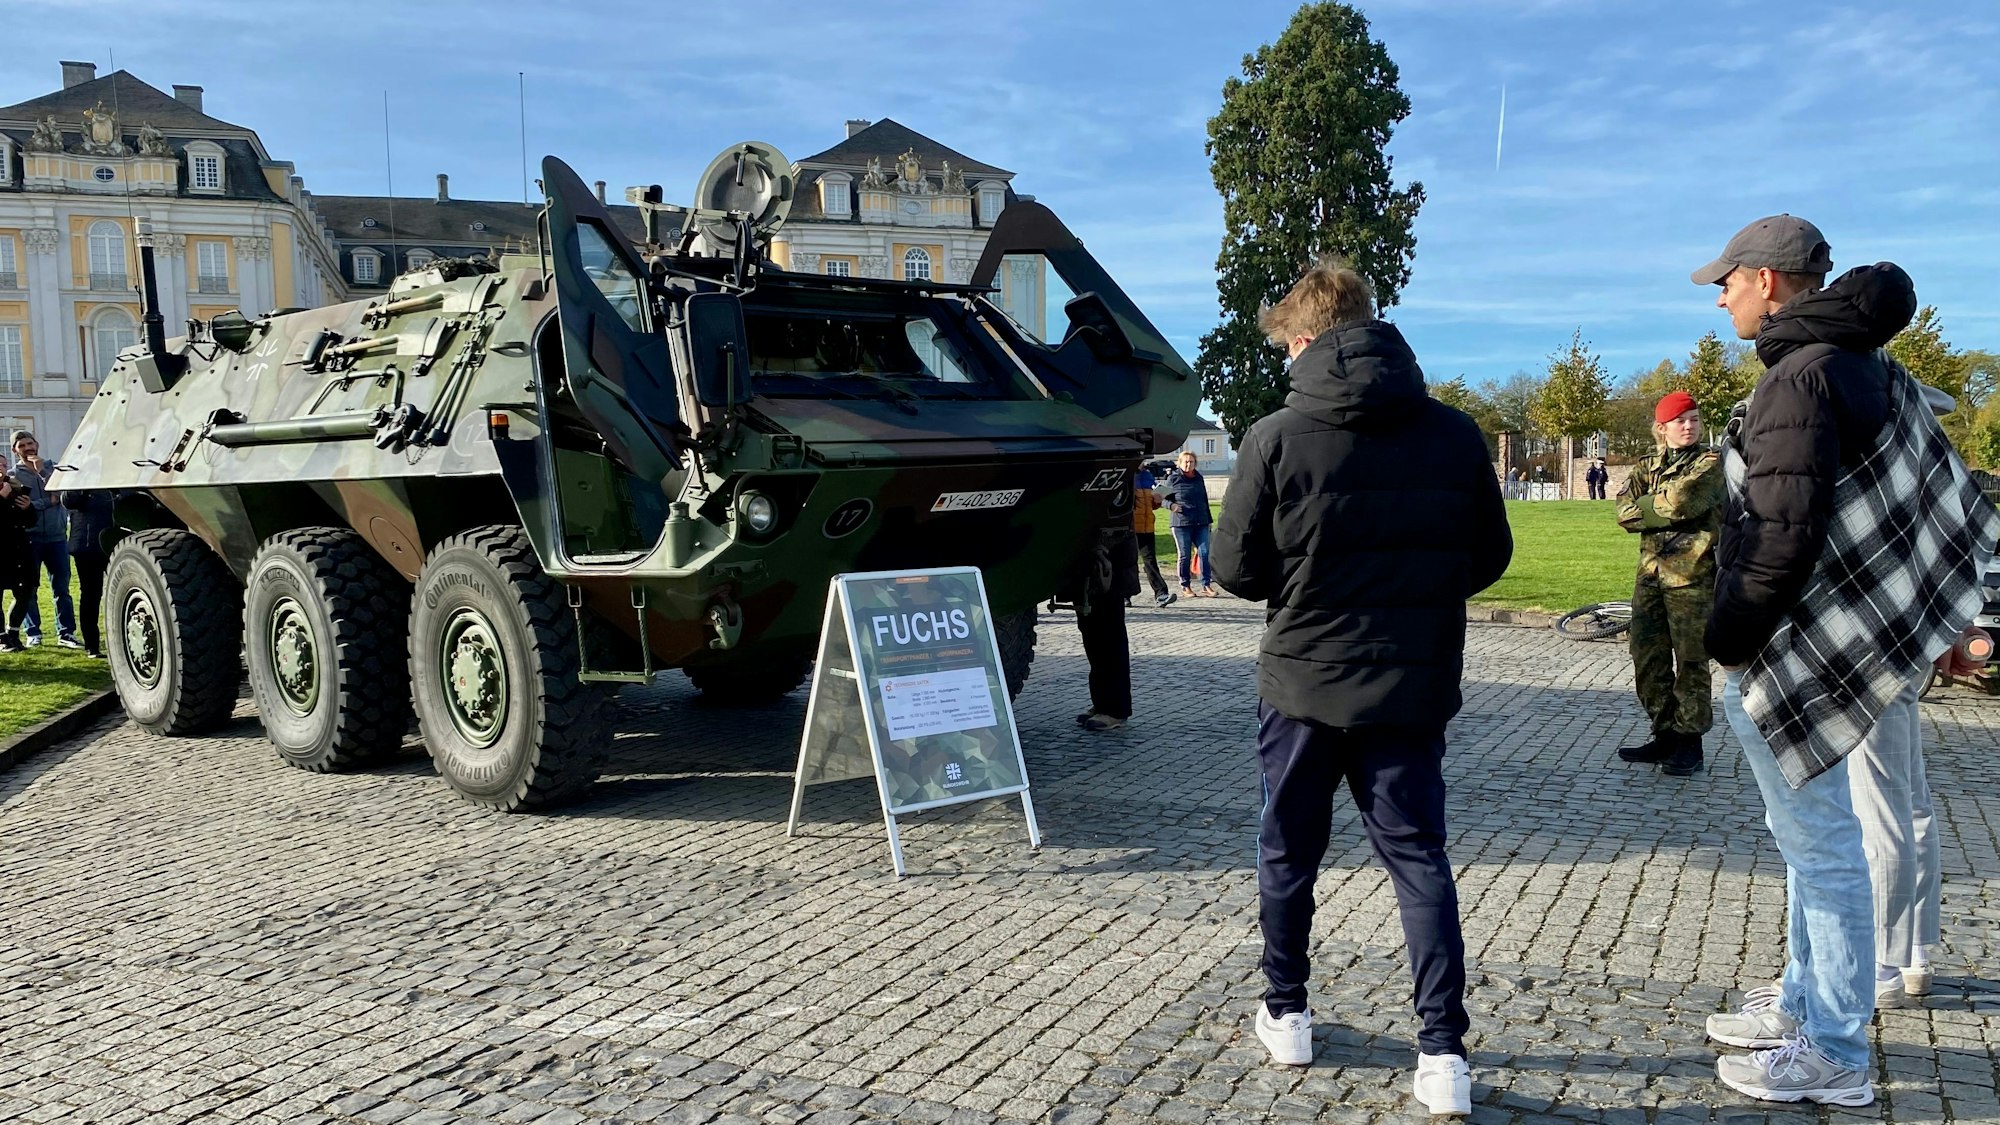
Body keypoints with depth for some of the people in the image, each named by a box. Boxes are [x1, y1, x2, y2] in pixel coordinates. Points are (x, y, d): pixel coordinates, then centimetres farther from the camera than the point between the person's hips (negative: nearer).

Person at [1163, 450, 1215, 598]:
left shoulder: (1199, 478, 13)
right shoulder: (1173, 479, -1)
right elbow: (1165, 499, 2)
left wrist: (1208, 519, 19)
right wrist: (1171, 505, -19)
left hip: (1201, 523, 4)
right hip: (1181, 523, -4)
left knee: (1204, 553, -4)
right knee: (1185, 556, 2)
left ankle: (1206, 585, 0)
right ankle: (1185, 586, 12)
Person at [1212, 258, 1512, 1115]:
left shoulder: (1277, 438, -12)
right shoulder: (1455, 434, -4)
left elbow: (1235, 570, -7)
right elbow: (1490, 557, 4)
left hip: (1303, 682, -1)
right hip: (1412, 687, 2)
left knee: (1288, 853, 16)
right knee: (1420, 859, 9)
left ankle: (1286, 1014, 30)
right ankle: (1444, 1053, 5)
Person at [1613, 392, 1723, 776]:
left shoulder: (1710, 462, -1)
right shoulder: (1647, 467, 14)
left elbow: (1682, 500, -19)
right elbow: (1625, 513, -2)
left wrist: (1647, 505, -2)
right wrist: (1668, 510, -13)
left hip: (1692, 574, -5)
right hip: (1650, 572, 5)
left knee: (1691, 660, 0)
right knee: (1647, 658, 8)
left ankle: (1689, 742, 8)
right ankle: (1664, 734, 20)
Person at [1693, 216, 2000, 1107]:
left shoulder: (1801, 377, -18)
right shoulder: (1864, 366, 13)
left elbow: (1785, 535, -25)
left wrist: (1726, 643, -15)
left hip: (1783, 654, -10)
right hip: (1817, 642, 10)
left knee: (1819, 844, -2)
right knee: (1807, 836, 19)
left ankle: (1833, 1056, 8)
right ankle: (1804, 1005, 33)